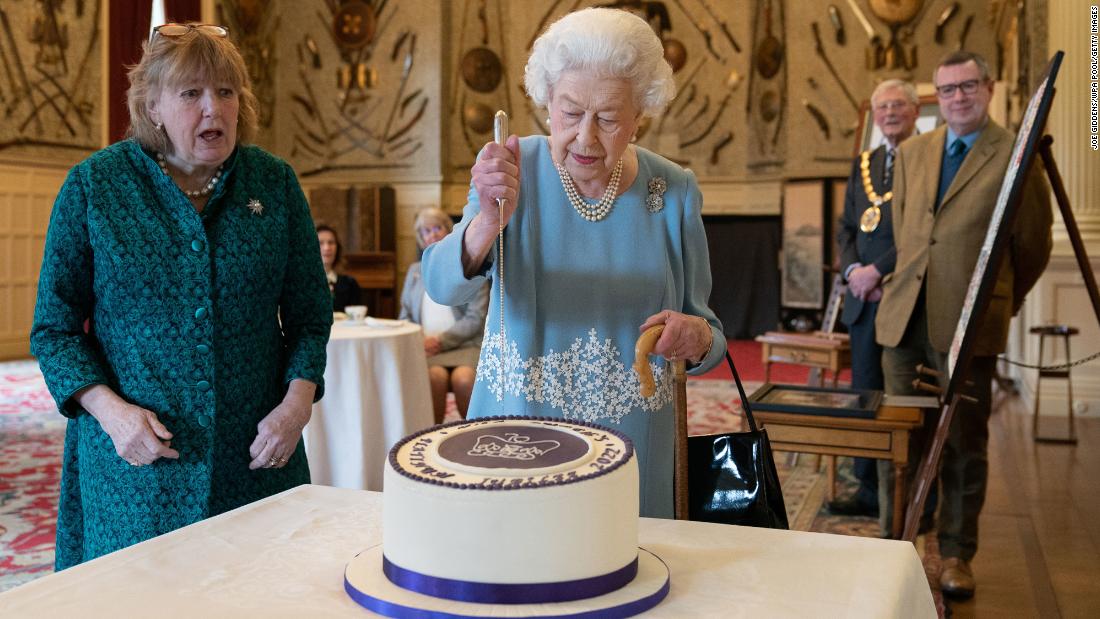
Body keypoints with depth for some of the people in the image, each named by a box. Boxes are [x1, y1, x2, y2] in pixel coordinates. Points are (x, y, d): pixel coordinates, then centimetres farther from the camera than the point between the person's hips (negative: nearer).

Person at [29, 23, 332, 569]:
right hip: (135, 461, -1)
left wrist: (297, 401, -9)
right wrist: (110, 410, -14)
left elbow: (310, 314, 6)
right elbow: (55, 326, 1)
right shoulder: (93, 185, -3)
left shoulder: (275, 182, 2)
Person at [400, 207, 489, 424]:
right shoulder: (414, 271, 24)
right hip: (427, 348, 2)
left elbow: (475, 319, 0)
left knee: (463, 378, -35)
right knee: (436, 375, -33)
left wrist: (441, 340, -11)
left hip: (463, 345, -2)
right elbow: (405, 316, 21)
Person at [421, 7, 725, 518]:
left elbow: (708, 334, 3)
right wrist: (489, 221, -39)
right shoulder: (515, 167, -8)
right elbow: (442, 286, -20)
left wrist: (697, 338, -20)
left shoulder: (674, 192, -4)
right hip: (514, 436, 0)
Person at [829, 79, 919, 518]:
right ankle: (869, 489, 19)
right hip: (864, 297, 7)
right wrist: (852, 269, -1)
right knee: (864, 392, 10)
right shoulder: (862, 163, 17)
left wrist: (878, 270, -14)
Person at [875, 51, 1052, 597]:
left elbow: (1033, 246, 4)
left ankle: (956, 555, 19)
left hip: (967, 324, -4)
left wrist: (998, 303, 13)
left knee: (964, 444, 6)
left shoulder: (1016, 157, -3)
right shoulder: (911, 153, 12)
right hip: (904, 317, 4)